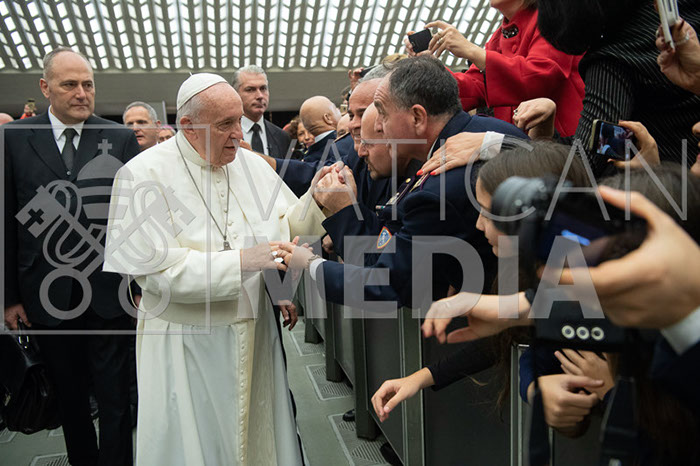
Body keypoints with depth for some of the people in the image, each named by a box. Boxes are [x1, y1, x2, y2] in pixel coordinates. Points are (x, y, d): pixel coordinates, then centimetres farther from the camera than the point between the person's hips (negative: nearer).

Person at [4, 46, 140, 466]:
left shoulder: (121, 139, 1)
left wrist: (142, 285, -2)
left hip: (109, 295, -1)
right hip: (47, 297, 1)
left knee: (115, 402, 7)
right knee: (71, 401, 18)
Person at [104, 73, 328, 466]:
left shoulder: (250, 163, 3)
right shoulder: (145, 175, -13)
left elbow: (289, 224, 6)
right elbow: (155, 267, -20)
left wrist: (317, 198, -13)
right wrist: (241, 261, -25)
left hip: (254, 329, 5)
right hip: (185, 340, -4)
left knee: (257, 431, 17)